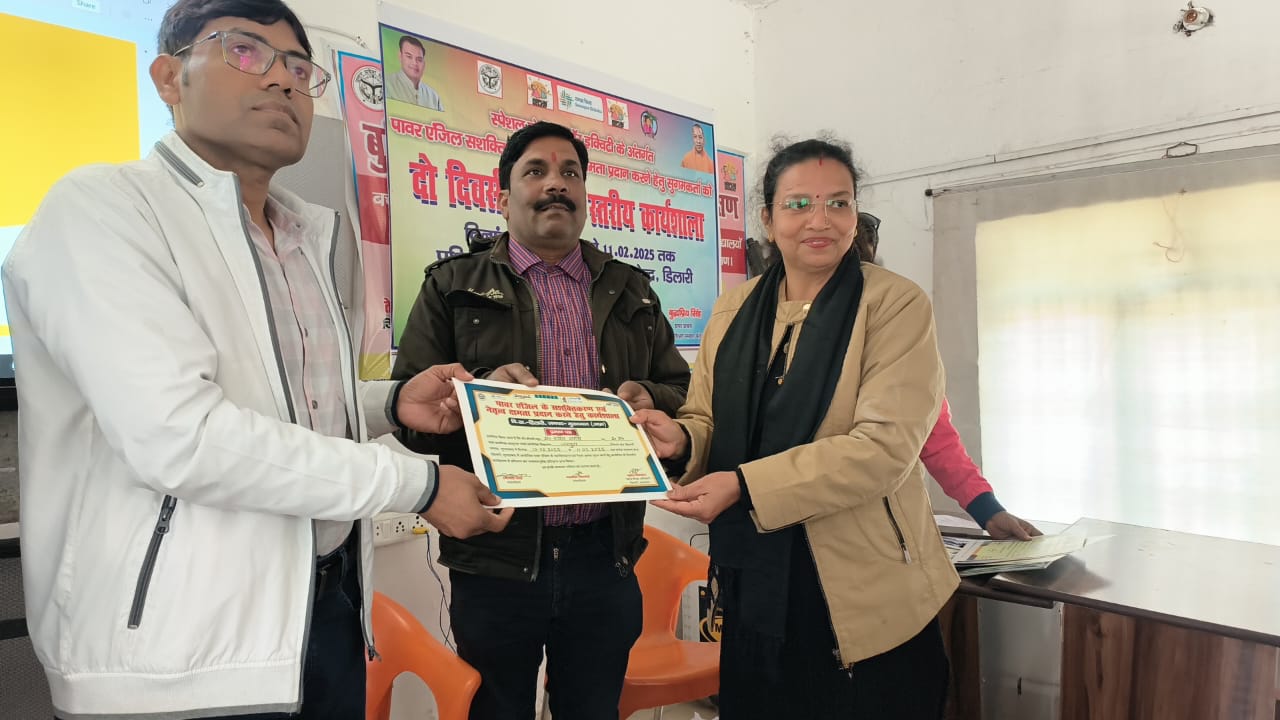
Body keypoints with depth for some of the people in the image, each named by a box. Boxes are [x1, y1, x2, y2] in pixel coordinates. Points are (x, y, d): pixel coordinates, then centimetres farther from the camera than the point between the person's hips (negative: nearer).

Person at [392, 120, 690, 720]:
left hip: (606, 557, 3)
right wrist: (482, 389, -21)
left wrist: (648, 399, -9)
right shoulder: (454, 286, 3)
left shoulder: (630, 291, 12)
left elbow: (682, 391, 13)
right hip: (495, 560, -2)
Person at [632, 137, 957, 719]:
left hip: (863, 597, -4)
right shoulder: (733, 310, 7)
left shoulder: (897, 305, -9)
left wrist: (743, 486, -26)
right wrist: (681, 439, -13)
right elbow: (709, 422, 12)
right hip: (753, 586, 5)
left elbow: (884, 446, -19)